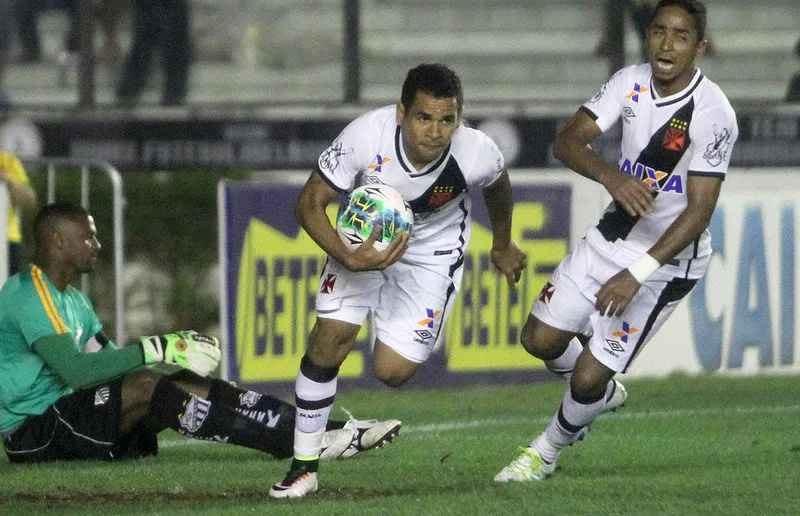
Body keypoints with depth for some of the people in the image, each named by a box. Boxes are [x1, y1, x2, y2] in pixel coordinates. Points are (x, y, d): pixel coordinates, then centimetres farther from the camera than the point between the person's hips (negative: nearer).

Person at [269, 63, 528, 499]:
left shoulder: (477, 155, -29)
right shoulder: (366, 136, -34)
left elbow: (498, 186, -2)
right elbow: (310, 202, -24)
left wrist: (502, 246, 17)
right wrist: (349, 259, -40)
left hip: (432, 250, 0)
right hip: (364, 240, 0)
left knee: (391, 372, -11)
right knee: (330, 337, -14)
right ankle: (303, 466, 0)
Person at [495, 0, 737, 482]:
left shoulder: (713, 114, -24)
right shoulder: (631, 82, -7)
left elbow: (699, 211, -25)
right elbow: (568, 140, -12)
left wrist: (637, 274, -32)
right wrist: (612, 177, -35)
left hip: (668, 259, -6)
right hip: (612, 236, 6)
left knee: (588, 378, -6)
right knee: (541, 338, 9)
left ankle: (548, 450, 25)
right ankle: (604, 393, 40)